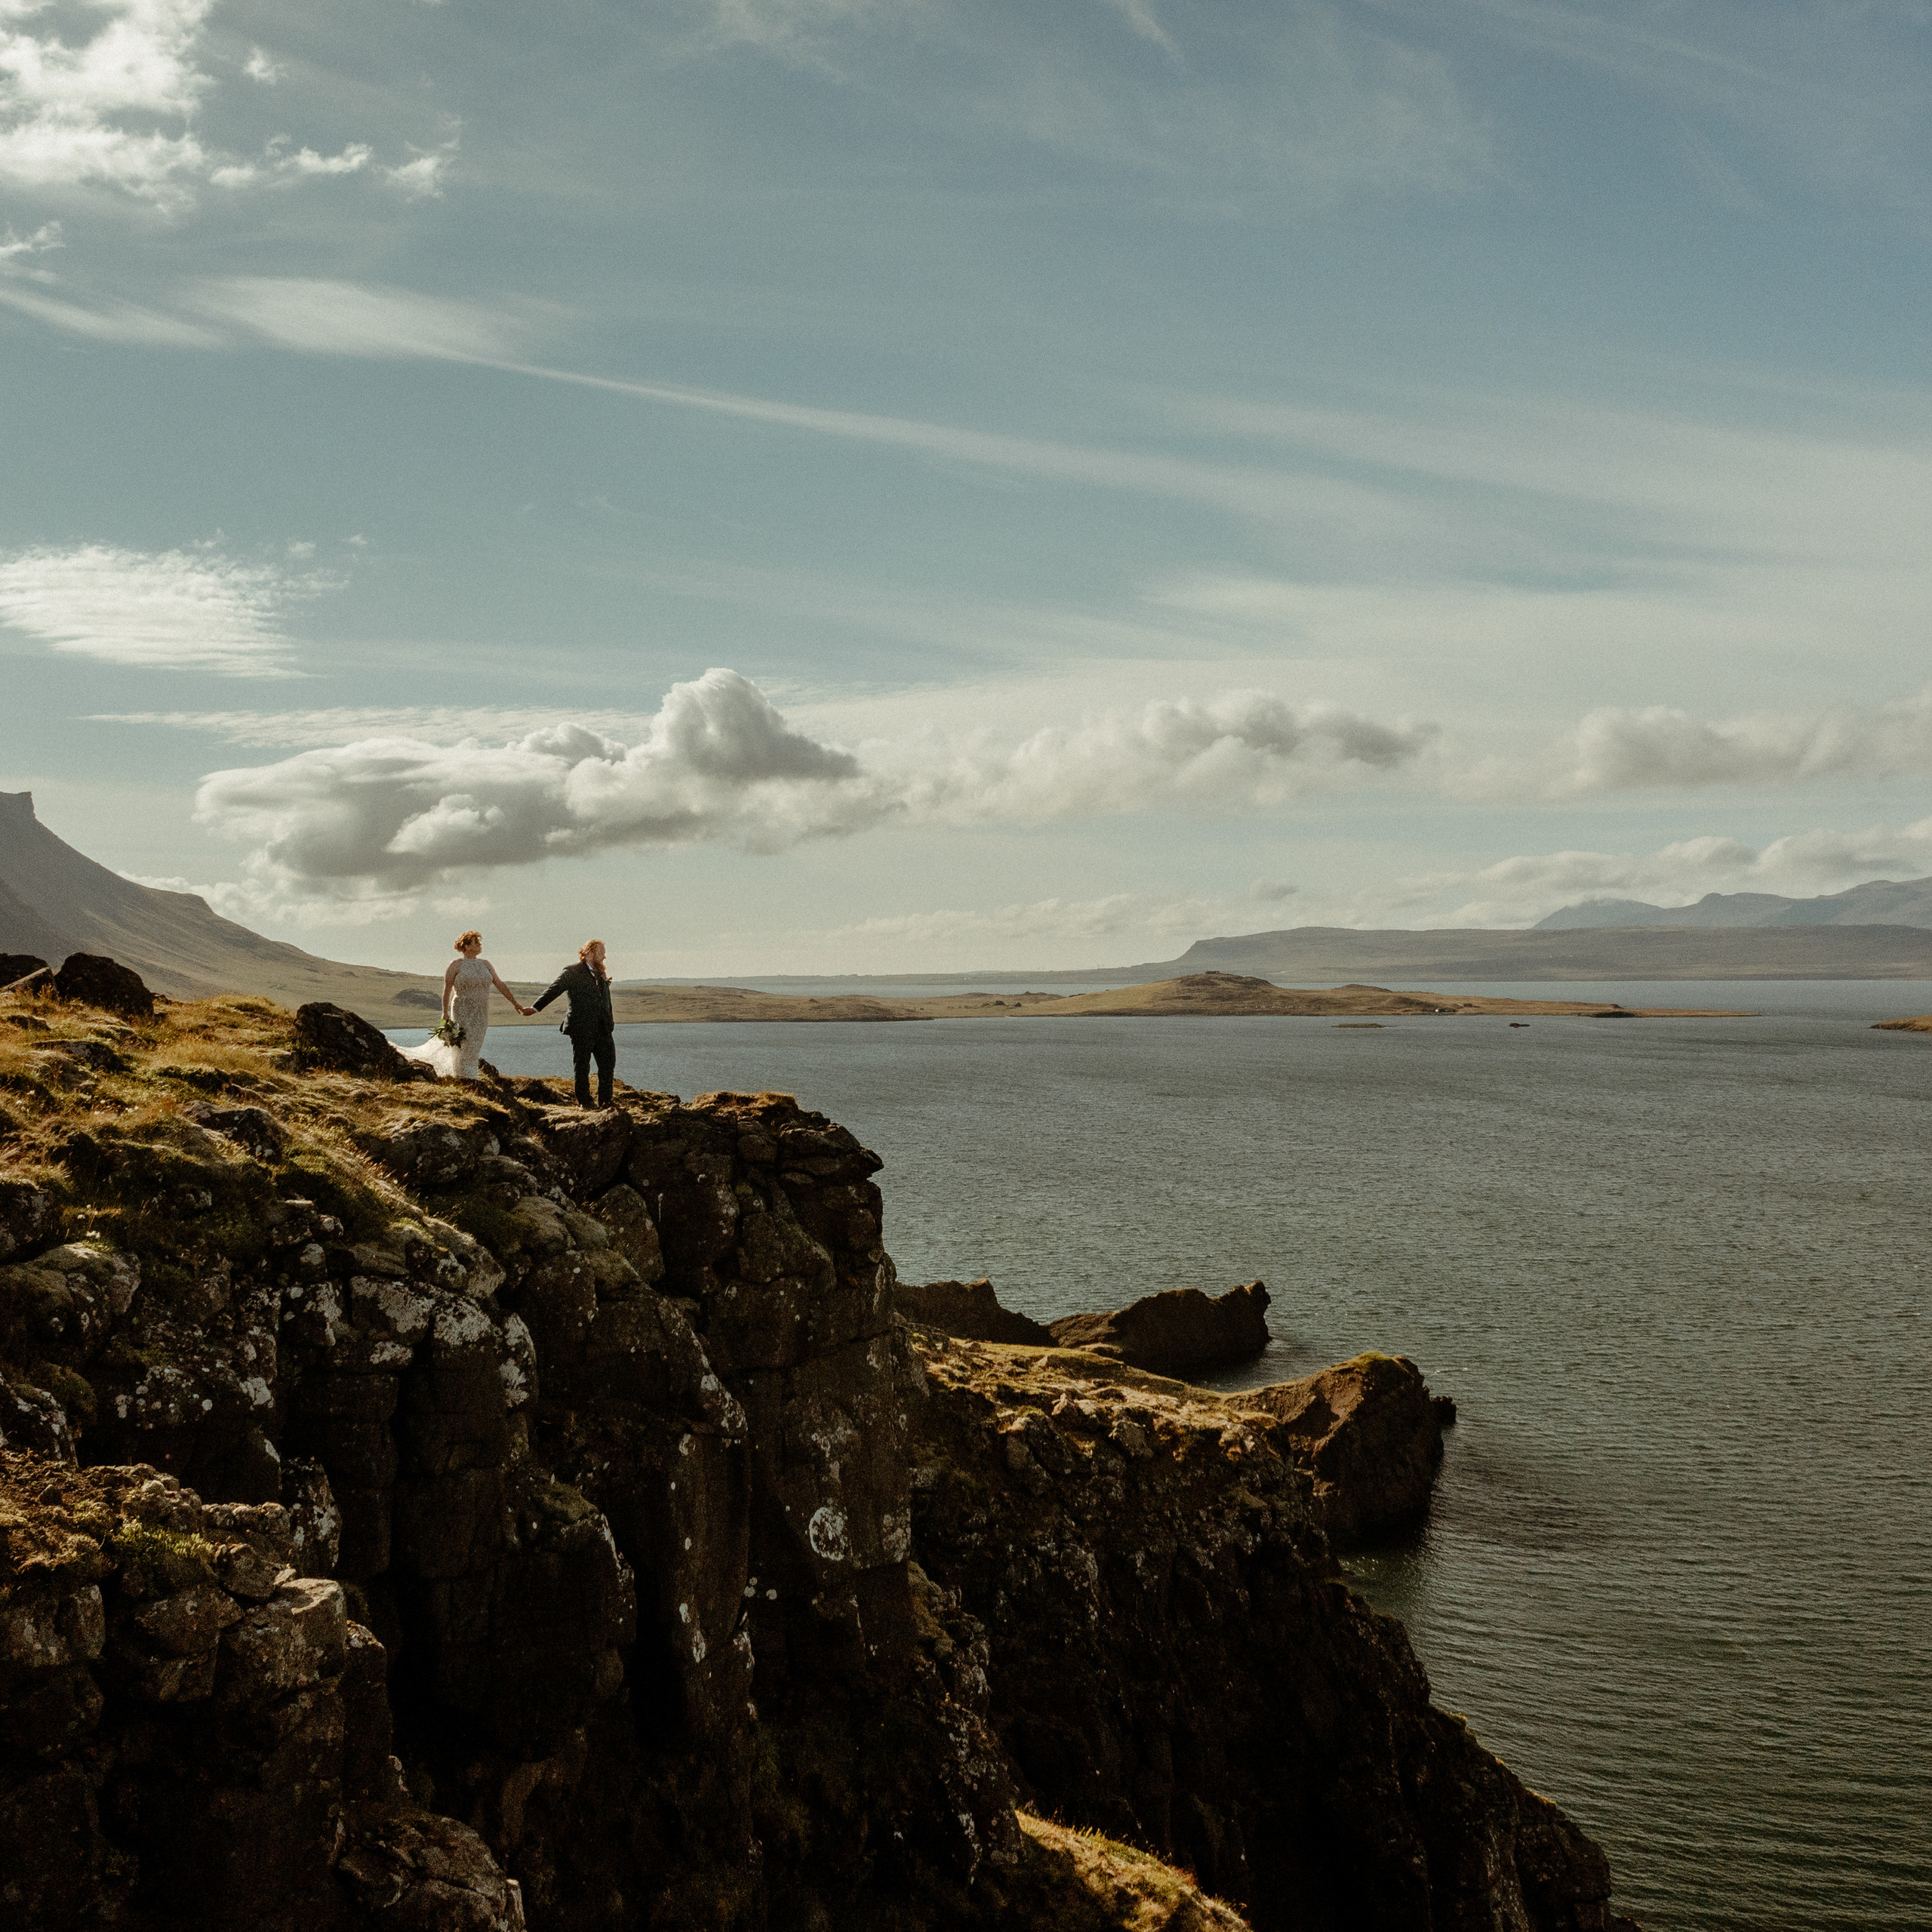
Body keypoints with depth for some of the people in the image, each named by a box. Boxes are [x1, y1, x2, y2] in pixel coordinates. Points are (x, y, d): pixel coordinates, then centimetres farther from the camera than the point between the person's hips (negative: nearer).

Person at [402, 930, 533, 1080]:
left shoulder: (485, 964, 9)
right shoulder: (456, 965, -5)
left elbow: (500, 985, 9)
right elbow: (447, 990, -5)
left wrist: (517, 1005, 6)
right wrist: (445, 1013, -10)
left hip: (481, 1013, 6)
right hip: (463, 1012, -6)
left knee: (475, 1045, 7)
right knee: (466, 1044, -9)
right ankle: (464, 1075, -1)